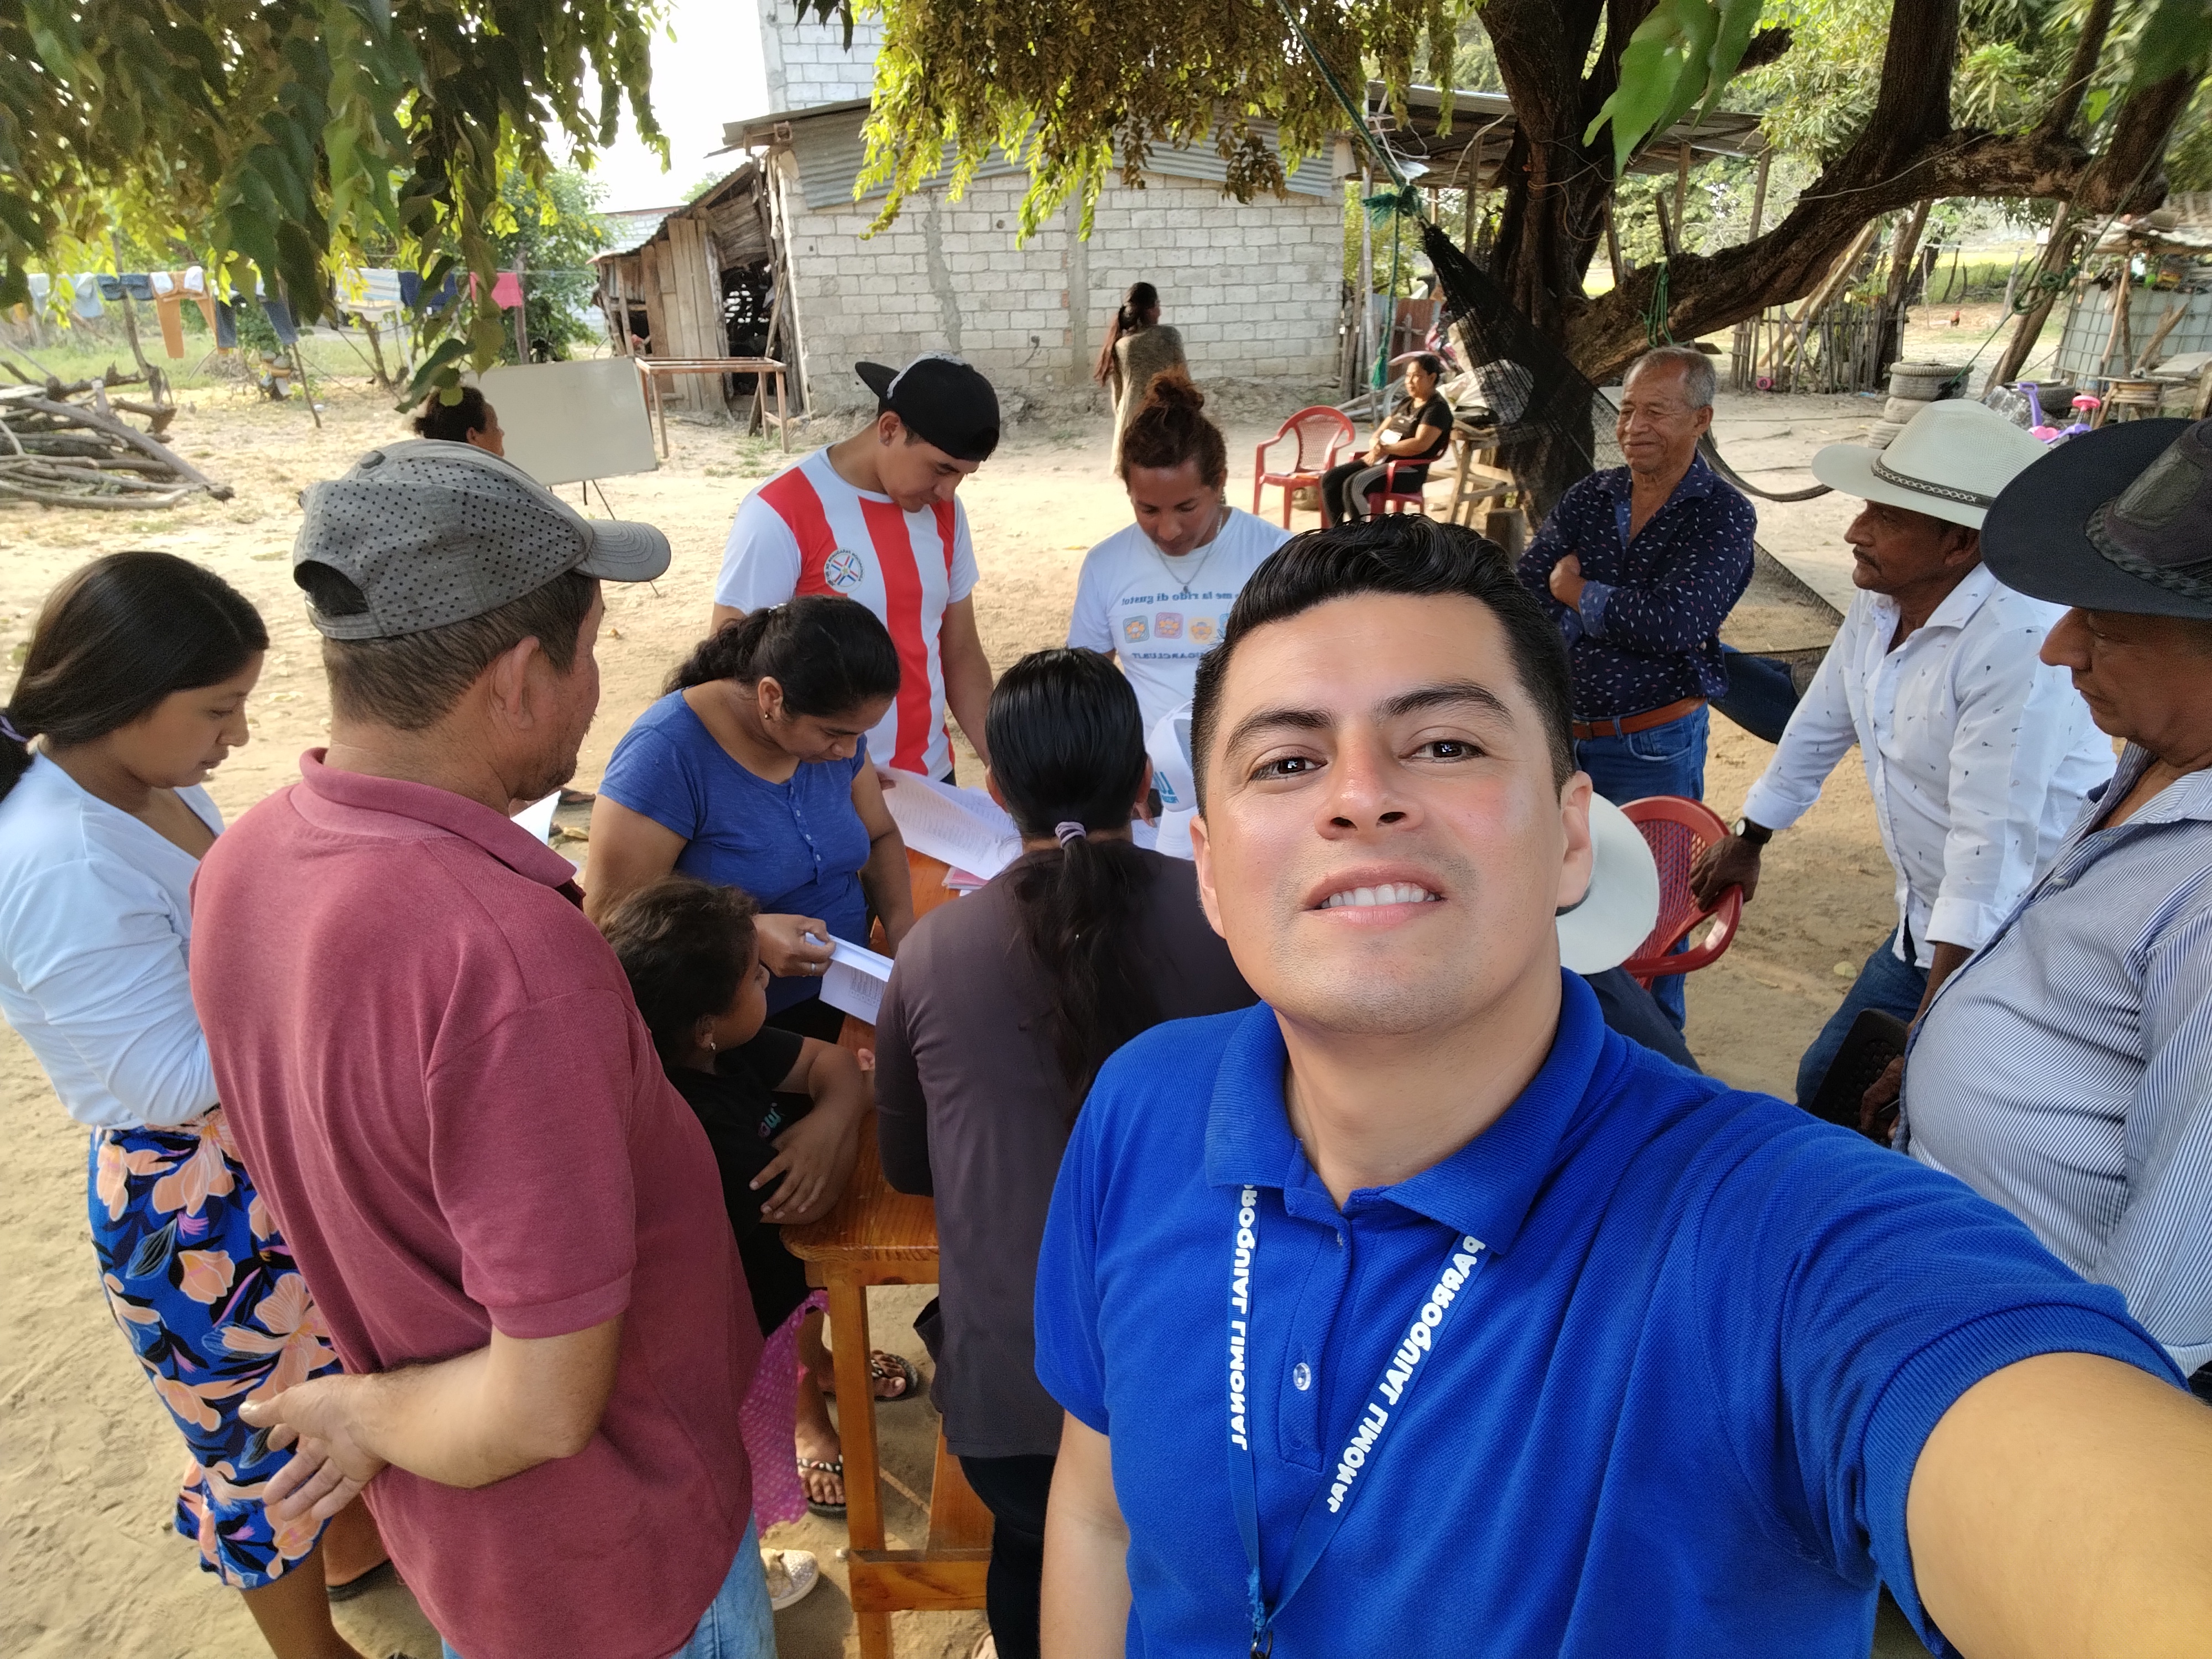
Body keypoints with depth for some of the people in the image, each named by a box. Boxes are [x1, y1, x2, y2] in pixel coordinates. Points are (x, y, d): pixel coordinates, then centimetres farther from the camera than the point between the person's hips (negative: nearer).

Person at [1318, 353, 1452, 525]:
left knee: (1353, 485, -32)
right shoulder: (1405, 403, 21)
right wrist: (1376, 446, -6)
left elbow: (1421, 444, -20)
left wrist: (1385, 449, -15)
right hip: (1381, 460, 9)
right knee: (1330, 479, -11)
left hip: (1408, 469, -9)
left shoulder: (1437, 408, -5)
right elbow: (1379, 434, 19)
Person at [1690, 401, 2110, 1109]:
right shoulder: (1879, 606, -2)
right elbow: (1818, 729, 13)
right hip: (1928, 926, 8)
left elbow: (1994, 840, -29)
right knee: (1826, 1086, 15)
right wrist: (1745, 843, 26)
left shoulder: (2024, 639, -28)